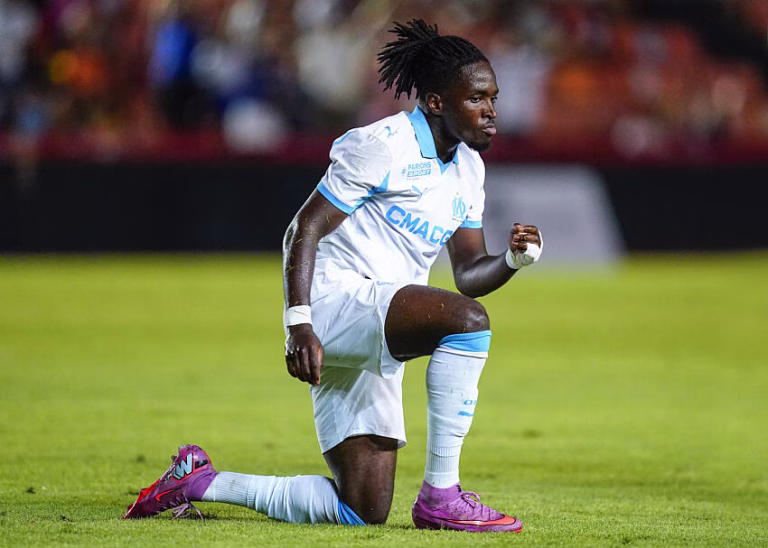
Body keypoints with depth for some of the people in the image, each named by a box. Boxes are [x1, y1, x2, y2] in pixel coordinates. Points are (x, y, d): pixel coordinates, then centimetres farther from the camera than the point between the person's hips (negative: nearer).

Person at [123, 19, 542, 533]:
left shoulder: (468, 168, 14)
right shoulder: (383, 145, -11)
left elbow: (469, 275, 15)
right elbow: (305, 229, -14)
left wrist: (513, 260, -7)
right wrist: (298, 324, -24)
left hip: (377, 345, 9)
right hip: (335, 299, -9)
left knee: (364, 511, 4)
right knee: (469, 319, -33)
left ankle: (197, 481, 18)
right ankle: (441, 495, -28)